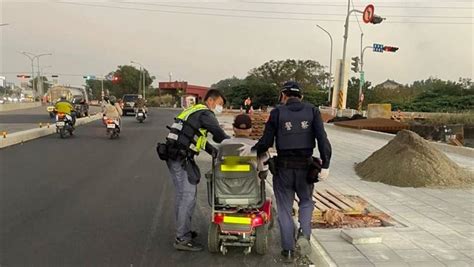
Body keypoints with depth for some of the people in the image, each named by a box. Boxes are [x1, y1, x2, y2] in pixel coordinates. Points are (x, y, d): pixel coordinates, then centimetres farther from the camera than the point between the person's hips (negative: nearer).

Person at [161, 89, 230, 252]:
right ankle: (182, 239, -2)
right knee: (188, 196, -7)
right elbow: (219, 135, -13)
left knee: (181, 194, 18)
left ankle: (182, 230, 30)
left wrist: (215, 152, 20)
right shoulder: (205, 113, -8)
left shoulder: (194, 111, 21)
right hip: (181, 159, -10)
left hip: (173, 156, 10)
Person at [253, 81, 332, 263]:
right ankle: (304, 234, 3)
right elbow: (322, 138, -10)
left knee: (285, 208, 12)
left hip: (283, 167, -1)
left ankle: (288, 251, 18)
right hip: (306, 167, 1)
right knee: (306, 202, 24)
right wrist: (326, 165, -11)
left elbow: (266, 142, -5)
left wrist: (251, 152, 13)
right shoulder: (312, 111, 2)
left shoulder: (277, 112, -2)